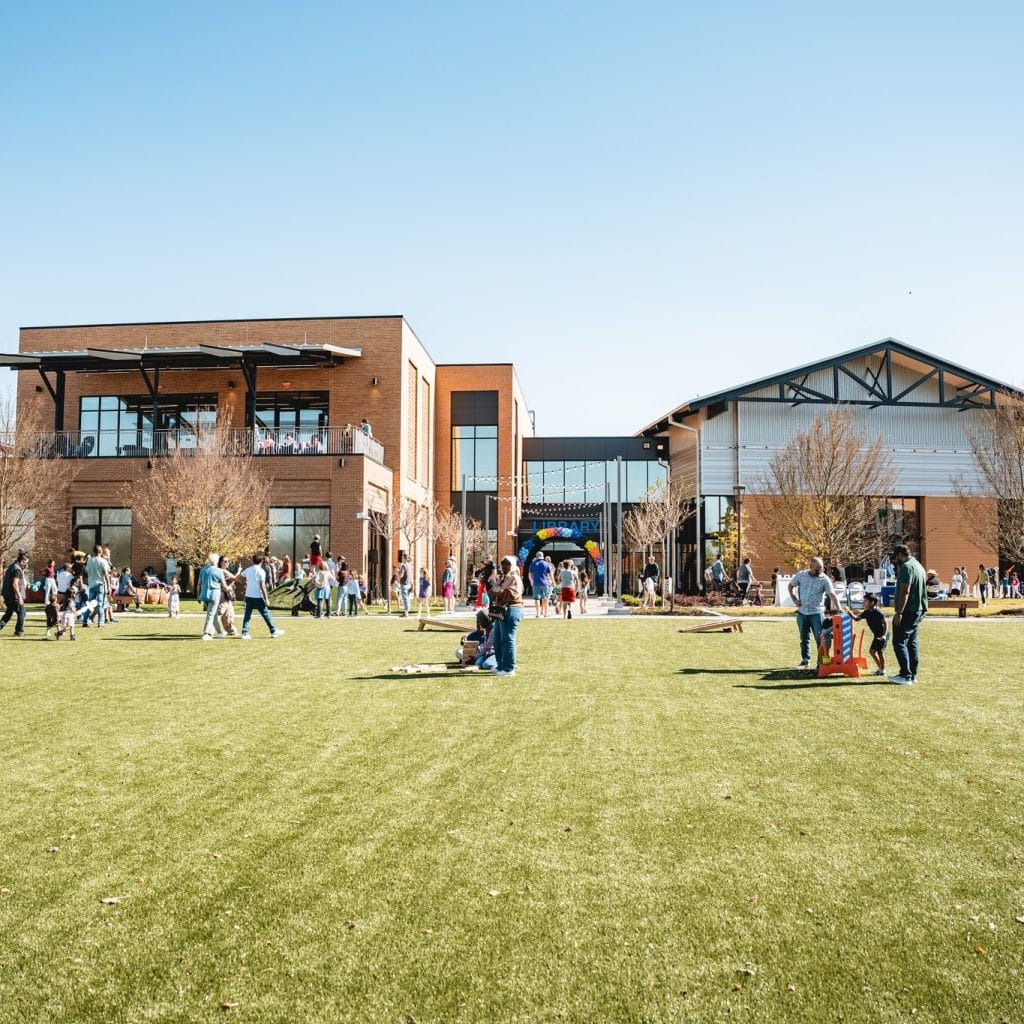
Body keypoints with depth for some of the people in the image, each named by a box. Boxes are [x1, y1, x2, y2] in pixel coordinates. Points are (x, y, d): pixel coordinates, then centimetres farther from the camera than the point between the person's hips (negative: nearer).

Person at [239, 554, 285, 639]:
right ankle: (274, 631, 11)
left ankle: (244, 633, 0)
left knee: (247, 615, 6)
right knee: (266, 614, 4)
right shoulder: (261, 571, -10)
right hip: (258, 597, -5)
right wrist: (266, 599, -12)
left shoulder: (248, 570, 6)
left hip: (248, 596, 5)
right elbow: (262, 586, -14)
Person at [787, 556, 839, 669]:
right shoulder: (801, 575, 1)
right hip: (802, 612, 3)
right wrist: (794, 599, 4)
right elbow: (791, 585, 17)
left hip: (817, 613, -3)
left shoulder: (824, 579, -8)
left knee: (820, 639, -4)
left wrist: (839, 610, -26)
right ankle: (805, 661, 24)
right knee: (804, 638, 13)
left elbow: (832, 595, -15)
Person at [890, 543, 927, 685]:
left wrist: (899, 612, -23)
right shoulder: (918, 565, 18)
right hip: (918, 610, 10)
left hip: (908, 611, -10)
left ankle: (906, 676, -11)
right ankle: (913, 675, 16)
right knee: (912, 643, 13)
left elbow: (905, 591, -22)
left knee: (899, 642, -8)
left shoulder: (906, 567, -15)